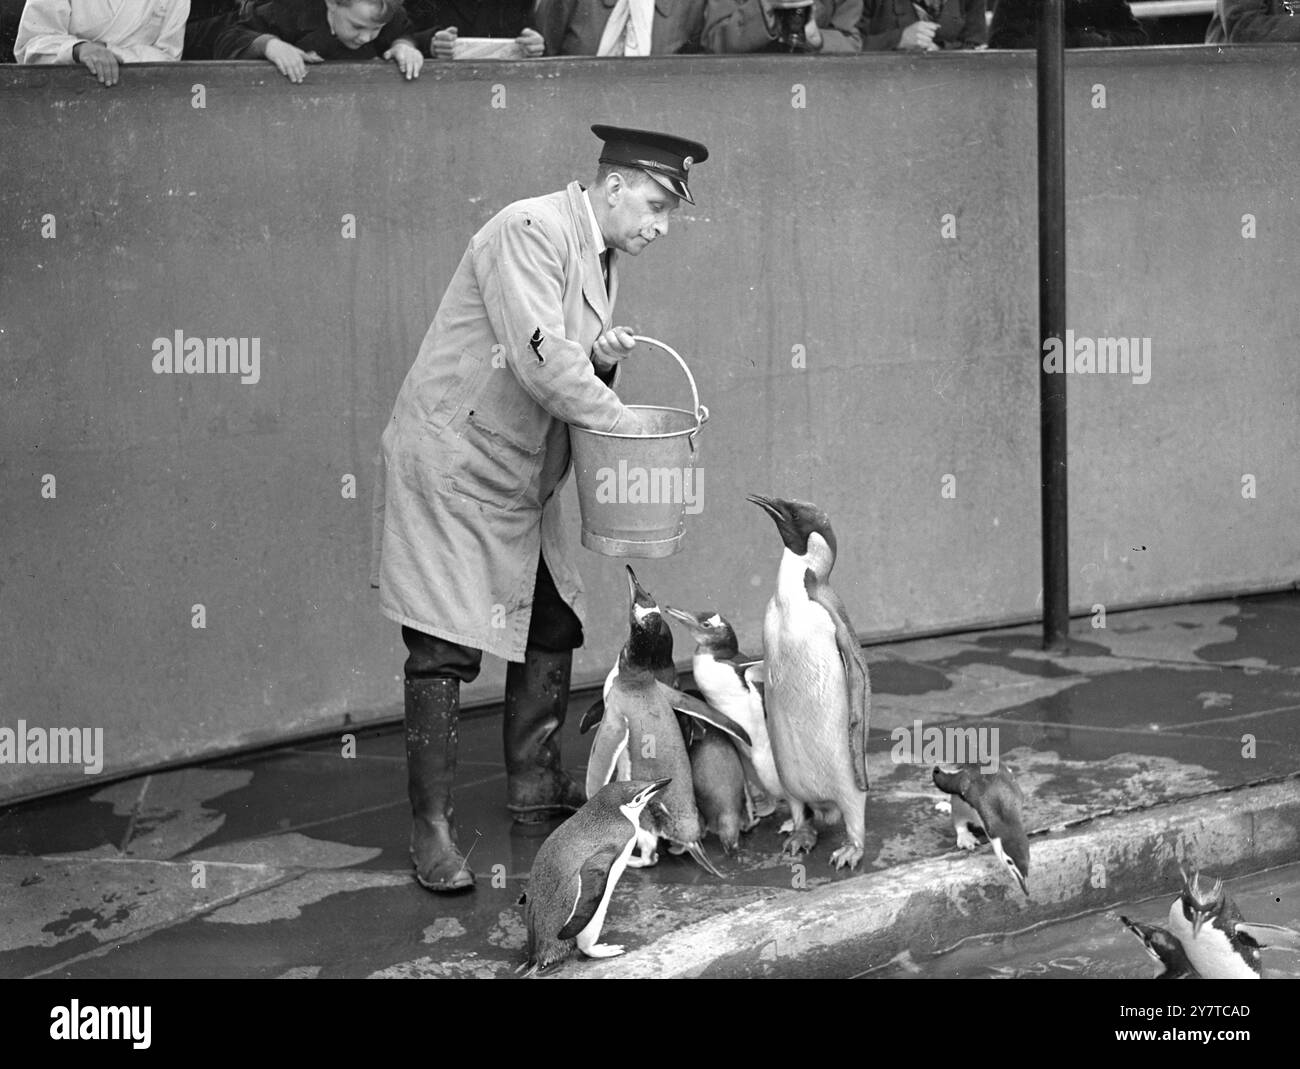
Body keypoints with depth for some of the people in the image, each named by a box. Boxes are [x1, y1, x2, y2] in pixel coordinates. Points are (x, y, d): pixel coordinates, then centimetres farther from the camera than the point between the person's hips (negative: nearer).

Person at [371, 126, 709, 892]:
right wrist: (624, 424, -20)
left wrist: (601, 359, -6)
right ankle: (432, 825, 0)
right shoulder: (531, 231, -18)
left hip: (523, 484, 9)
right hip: (452, 469, -9)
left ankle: (535, 785, 28)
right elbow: (538, 360, -27)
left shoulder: (600, 259, 11)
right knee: (446, 649, -7)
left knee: (553, 628, 12)